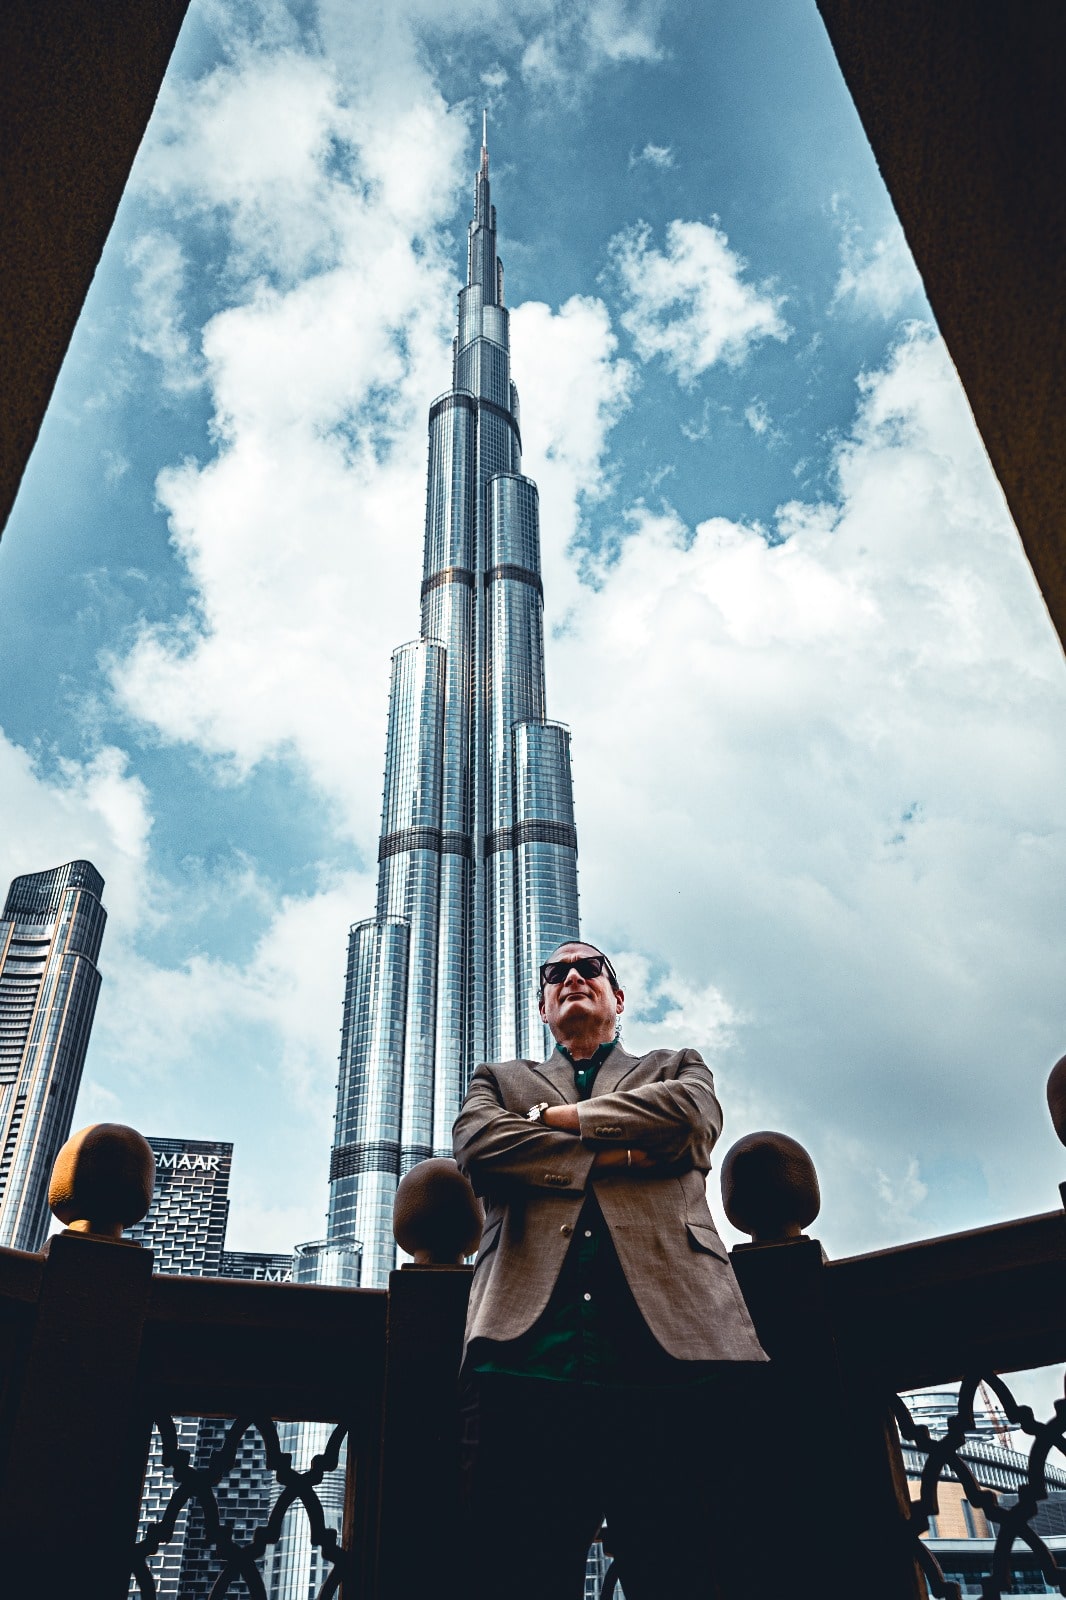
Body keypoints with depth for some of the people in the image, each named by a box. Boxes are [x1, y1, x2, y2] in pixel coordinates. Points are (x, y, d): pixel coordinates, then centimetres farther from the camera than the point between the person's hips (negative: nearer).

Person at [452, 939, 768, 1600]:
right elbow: (478, 1146, 5)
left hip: (669, 1336, 0)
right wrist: (617, 1155, 3)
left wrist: (555, 1117, 8)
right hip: (531, 1342, 1)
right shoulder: (500, 1080, 29)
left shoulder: (676, 1069, 28)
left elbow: (695, 1114, 3)